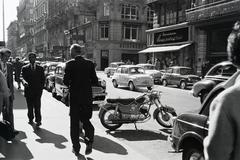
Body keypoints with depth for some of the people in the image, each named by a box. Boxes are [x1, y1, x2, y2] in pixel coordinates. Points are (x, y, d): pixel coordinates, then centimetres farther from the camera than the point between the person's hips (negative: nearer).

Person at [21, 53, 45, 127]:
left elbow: (43, 79, 9)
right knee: (30, 107, 8)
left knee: (37, 106, -6)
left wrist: (41, 88, 1)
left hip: (37, 91, -1)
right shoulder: (25, 68, 5)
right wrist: (24, 81, -27)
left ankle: (38, 120, -1)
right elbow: (23, 77, -5)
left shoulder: (40, 68, 8)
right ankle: (30, 119, 22)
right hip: (28, 90, 1)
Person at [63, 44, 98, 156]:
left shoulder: (70, 64, -8)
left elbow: (65, 81, -9)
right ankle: (89, 140, -9)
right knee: (85, 119, 15)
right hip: (87, 96, 2)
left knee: (74, 121, 11)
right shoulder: (90, 63, -1)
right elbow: (95, 81, -1)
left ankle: (76, 147, 15)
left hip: (74, 96, -2)